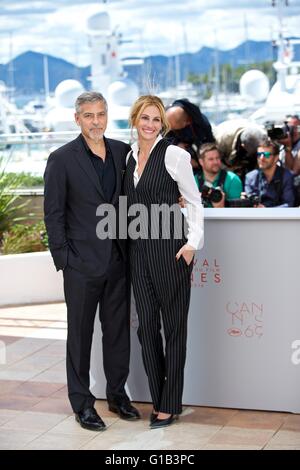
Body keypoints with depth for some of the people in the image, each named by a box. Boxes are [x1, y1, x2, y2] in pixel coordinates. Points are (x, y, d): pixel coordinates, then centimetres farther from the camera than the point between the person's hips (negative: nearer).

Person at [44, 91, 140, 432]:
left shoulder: (123, 152, 6)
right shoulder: (62, 159, -6)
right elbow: (53, 213, -6)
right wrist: (63, 258, -9)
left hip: (118, 260, 4)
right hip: (82, 263, -4)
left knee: (118, 330, 13)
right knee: (80, 333, 7)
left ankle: (117, 394, 28)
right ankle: (82, 403, 18)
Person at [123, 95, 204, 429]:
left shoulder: (173, 154, -7)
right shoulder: (128, 156, 11)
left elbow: (194, 201, -4)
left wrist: (193, 242, -13)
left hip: (169, 248, -6)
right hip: (138, 249, 6)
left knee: (174, 325, 3)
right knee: (146, 325, 8)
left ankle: (170, 404, 12)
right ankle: (158, 398, 19)